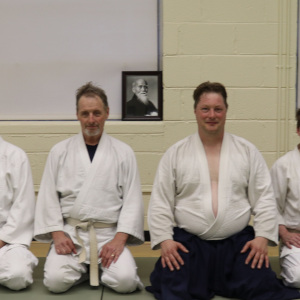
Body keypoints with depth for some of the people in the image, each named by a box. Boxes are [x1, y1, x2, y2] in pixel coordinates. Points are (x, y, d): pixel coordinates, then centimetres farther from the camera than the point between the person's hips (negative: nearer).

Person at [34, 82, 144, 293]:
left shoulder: (123, 152, 3)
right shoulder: (60, 151, 6)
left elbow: (132, 199, -1)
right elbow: (48, 196, 5)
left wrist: (119, 239, -12)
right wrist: (57, 233, -7)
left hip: (108, 235, 0)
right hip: (70, 234, 1)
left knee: (125, 281, -21)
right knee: (56, 281, -21)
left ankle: (99, 267, 12)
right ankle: (82, 269, 12)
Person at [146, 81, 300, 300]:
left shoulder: (248, 151, 6)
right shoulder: (175, 153, 3)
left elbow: (265, 199, 4)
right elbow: (160, 202, 2)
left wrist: (262, 237, -7)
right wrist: (164, 240, -9)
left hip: (238, 241, 1)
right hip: (187, 242, -1)